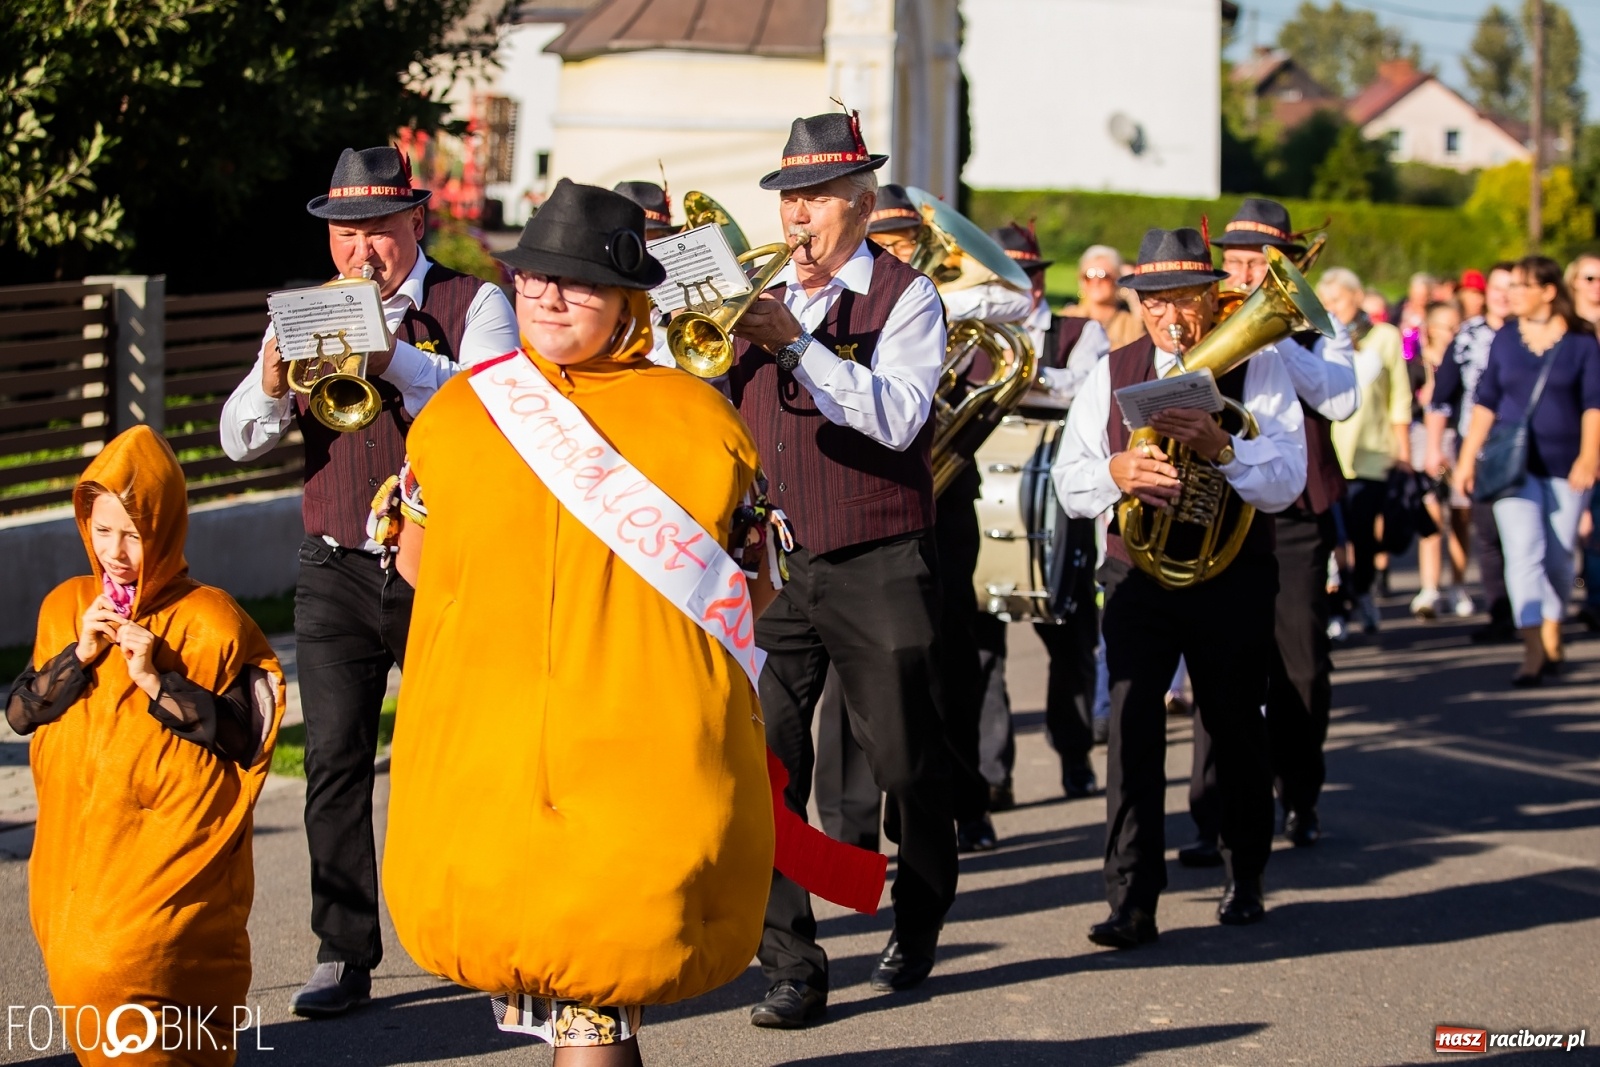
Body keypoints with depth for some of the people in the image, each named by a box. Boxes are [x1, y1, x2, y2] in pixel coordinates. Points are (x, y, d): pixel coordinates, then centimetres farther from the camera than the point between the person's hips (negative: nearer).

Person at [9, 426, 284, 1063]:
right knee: (80, 988, 5)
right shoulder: (67, 607, 8)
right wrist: (79, 655, -9)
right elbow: (18, 713, 5)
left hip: (169, 860, -5)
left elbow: (246, 735, -11)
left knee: (117, 983, -16)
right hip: (79, 854, 5)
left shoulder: (208, 621, -7)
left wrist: (156, 682, -17)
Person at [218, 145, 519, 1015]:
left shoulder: (473, 306, 2)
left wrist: (396, 360, -29)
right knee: (334, 761, -3)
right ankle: (345, 953, 2)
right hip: (336, 573, 3)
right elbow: (239, 440, 3)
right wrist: (273, 380, -19)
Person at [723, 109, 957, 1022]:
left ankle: (917, 927, 29)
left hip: (878, 568, -3)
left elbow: (897, 417, -17)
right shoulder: (759, 296, 14)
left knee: (908, 763, 5)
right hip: (769, 563, 3)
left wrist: (799, 342, -22)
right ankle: (792, 964, -5)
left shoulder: (904, 295, -1)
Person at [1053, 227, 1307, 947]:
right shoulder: (1113, 373, 6)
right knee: (1131, 723, -13)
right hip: (1137, 577, 1)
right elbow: (1069, 481, 0)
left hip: (1233, 581, -1)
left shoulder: (1256, 368, -3)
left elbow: (1285, 481, -14)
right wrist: (1117, 471, -22)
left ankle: (1245, 879, 32)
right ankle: (1132, 901, -15)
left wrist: (1218, 447, -32)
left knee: (1237, 729, 11)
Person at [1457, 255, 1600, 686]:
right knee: (1523, 553, -12)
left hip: (1565, 467, -1)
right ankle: (1533, 650, -19)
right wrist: (1468, 457, 7)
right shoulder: (1504, 339, 8)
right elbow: (1485, 402, 11)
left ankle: (1552, 640, 23)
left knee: (1557, 558, 6)